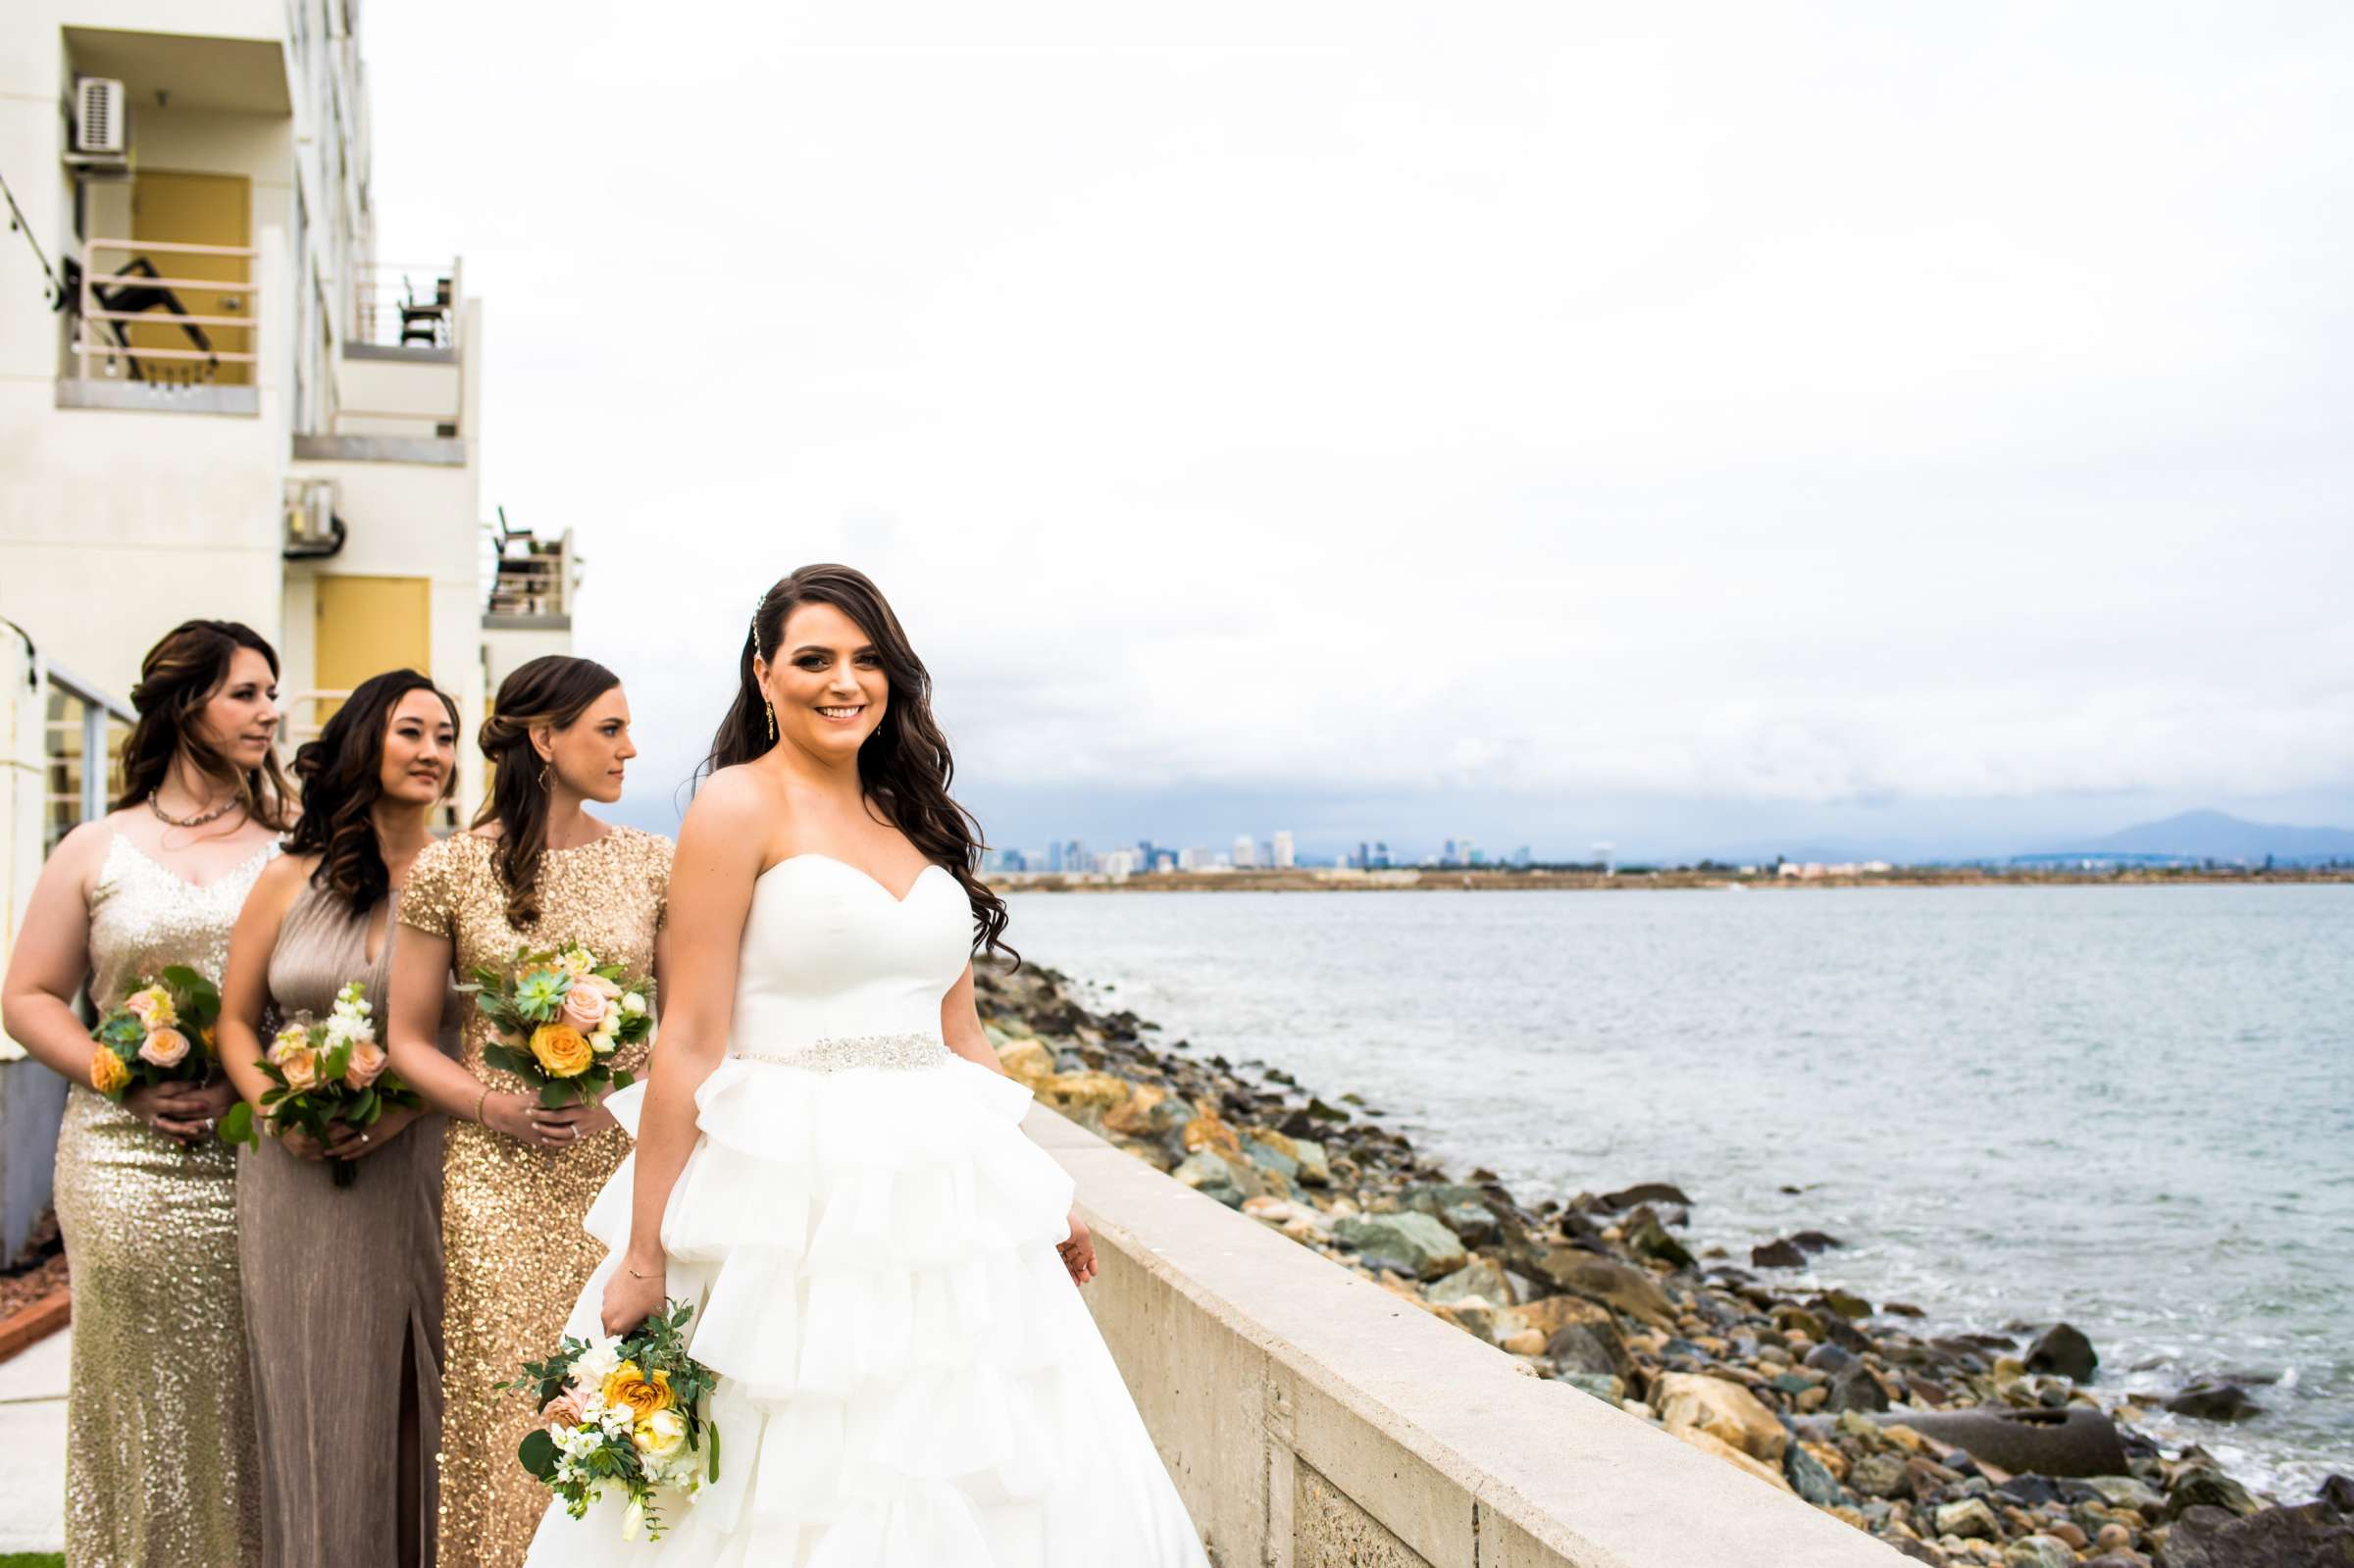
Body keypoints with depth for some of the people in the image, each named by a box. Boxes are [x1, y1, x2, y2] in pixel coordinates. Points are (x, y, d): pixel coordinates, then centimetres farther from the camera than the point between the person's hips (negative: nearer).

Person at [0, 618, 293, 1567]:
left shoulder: (290, 849, 8)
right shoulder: (97, 852, 8)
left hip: (259, 1161, 0)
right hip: (130, 1163, 0)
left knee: (253, 1403, 0)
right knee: (144, 1403, 4)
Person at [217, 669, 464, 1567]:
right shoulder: (292, 880, 6)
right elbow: (235, 1020, 12)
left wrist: (407, 1103, -16)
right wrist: (274, 1110, -6)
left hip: (422, 1177, -2)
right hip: (300, 1183, 2)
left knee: (415, 1400, 5)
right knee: (313, 1404, 8)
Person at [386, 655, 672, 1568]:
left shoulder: (650, 863, 5)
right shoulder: (450, 868, 1)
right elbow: (407, 1038, 5)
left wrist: (631, 1094, -8)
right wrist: (492, 1105, -10)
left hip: (625, 1167, 2)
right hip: (498, 1177, -1)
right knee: (508, 1409, 1)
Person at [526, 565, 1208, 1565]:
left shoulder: (913, 820, 14)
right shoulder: (741, 806, -6)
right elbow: (690, 1041, -11)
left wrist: (1037, 1194, 17)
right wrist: (643, 1256, -13)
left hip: (938, 1200, 6)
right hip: (793, 1199, -6)